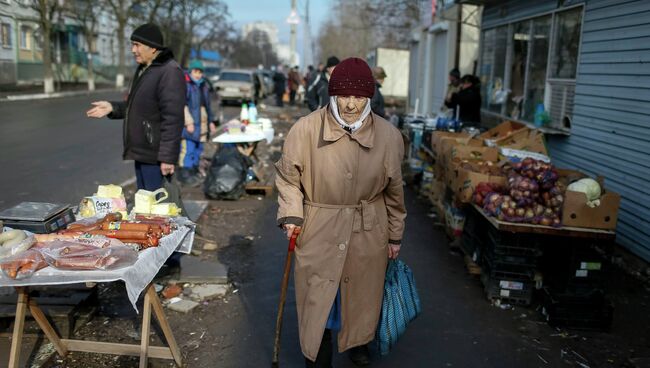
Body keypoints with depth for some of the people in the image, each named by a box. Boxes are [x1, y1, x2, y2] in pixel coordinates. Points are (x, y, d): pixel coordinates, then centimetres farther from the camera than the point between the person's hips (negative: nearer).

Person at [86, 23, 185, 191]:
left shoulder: (170, 72, -16)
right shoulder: (143, 69, 16)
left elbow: (172, 119, -22)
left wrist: (167, 157, -25)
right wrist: (112, 107, 8)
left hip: (155, 157, -10)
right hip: (141, 152, 10)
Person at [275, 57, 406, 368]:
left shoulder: (389, 136, -6)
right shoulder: (305, 129, -13)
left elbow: (393, 191, 4)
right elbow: (288, 177, 0)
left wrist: (395, 236, 10)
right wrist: (291, 215, -12)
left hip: (368, 235, 2)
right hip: (318, 233, -2)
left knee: (362, 295, 19)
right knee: (316, 300, 6)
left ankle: (358, 343, 49)